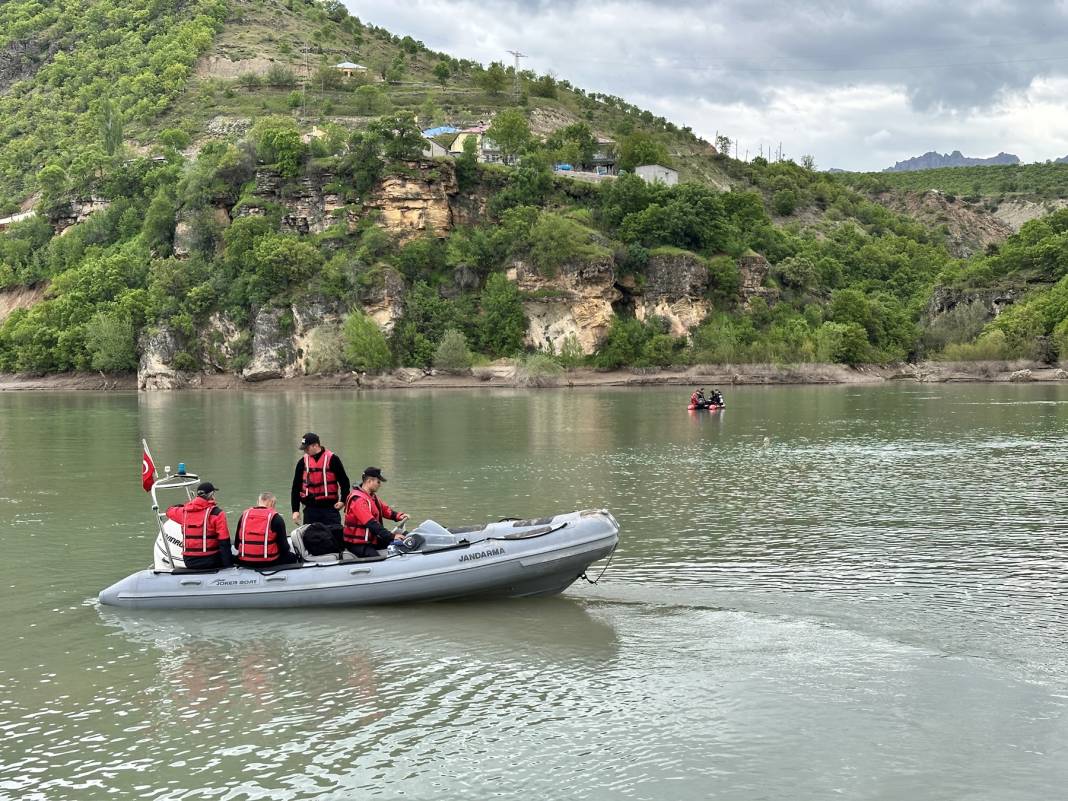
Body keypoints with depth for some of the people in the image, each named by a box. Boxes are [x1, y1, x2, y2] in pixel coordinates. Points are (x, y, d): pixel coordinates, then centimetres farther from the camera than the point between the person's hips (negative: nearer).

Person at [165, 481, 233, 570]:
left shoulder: (184, 511, 4)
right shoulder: (217, 514, -10)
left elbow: (170, 511, 29)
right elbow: (224, 542, -12)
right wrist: (229, 566, -8)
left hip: (189, 562, 5)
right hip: (210, 562, -5)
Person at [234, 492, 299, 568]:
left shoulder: (245, 514, 6)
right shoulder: (275, 518, -5)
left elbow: (236, 545, 9)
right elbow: (284, 547, -6)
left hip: (244, 562, 2)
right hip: (268, 562, -2)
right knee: (292, 557, 24)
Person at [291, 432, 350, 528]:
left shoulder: (332, 459, -4)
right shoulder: (303, 462, 7)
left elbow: (344, 481, 0)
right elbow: (296, 487, 10)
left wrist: (343, 501, -11)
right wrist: (295, 510, 6)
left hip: (330, 508, -3)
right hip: (310, 509, 3)